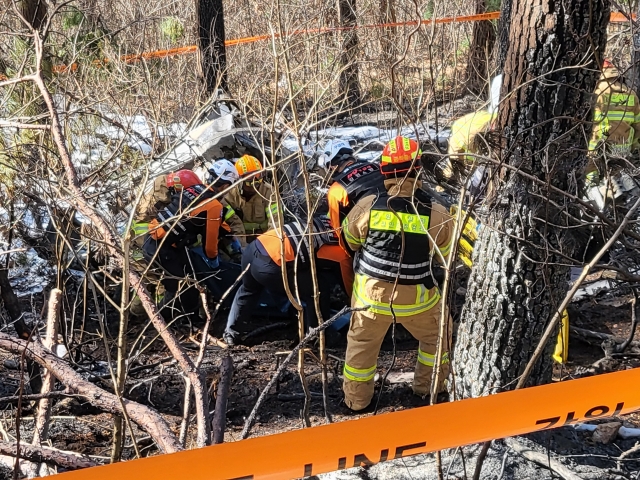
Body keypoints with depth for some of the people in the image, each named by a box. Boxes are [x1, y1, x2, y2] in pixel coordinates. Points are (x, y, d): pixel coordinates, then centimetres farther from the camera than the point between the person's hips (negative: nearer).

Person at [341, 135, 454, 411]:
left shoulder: (367, 207, -17)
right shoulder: (436, 215, -18)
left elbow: (351, 241, 2)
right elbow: (445, 255, -1)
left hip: (371, 293, 1)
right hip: (417, 297, -1)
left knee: (362, 344, 22)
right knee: (436, 336, 28)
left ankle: (356, 399, 35)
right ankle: (429, 386, 41)